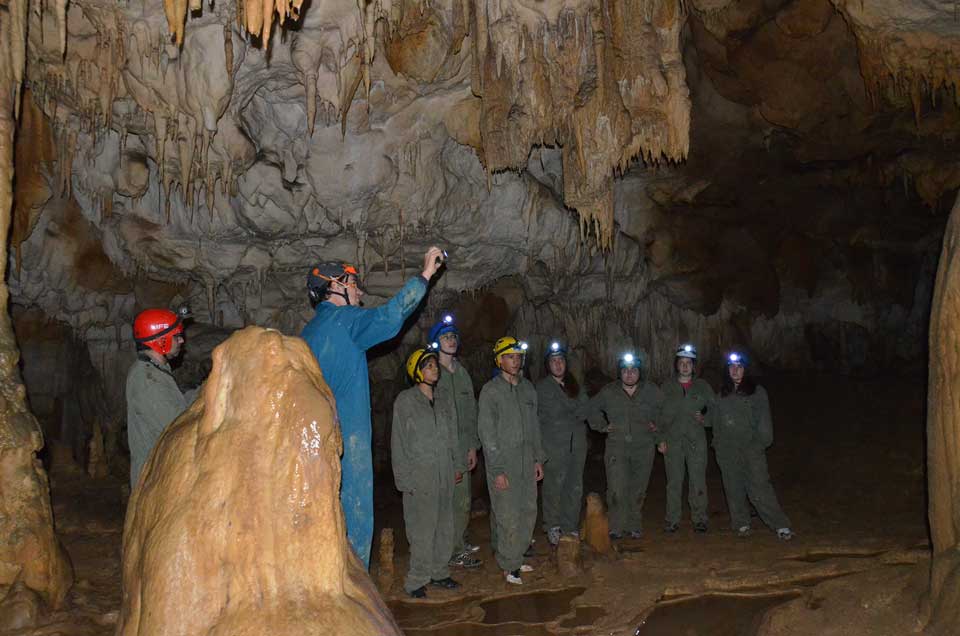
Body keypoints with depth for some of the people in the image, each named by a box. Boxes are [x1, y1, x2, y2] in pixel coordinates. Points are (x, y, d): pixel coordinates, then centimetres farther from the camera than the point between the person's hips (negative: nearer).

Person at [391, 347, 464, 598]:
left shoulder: (445, 400, 12)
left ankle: (438, 572, 22)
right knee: (422, 528, -5)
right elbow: (399, 442, -6)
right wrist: (404, 478, -10)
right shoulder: (405, 401, -5)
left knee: (444, 525, 9)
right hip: (420, 475, -6)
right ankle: (416, 580, 5)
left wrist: (458, 465, 14)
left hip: (444, 474, 6)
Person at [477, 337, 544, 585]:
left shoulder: (528, 388, 11)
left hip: (526, 462, 6)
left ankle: (516, 556, 24)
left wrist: (538, 458, 13)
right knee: (508, 516, -4)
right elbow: (487, 432, -12)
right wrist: (497, 470, -15)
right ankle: (509, 565, 9)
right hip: (502, 463, -6)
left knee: (528, 512, 9)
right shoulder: (491, 391, -10)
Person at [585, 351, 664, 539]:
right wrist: (601, 426, 7)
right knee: (617, 490, -11)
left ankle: (635, 526, 20)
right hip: (616, 447, -1)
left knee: (638, 490, 6)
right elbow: (593, 408, 19)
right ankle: (616, 528, -1)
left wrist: (660, 438, 10)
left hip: (644, 448, 1)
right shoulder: (608, 392, 2)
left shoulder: (652, 391, 4)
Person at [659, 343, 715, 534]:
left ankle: (699, 519, 6)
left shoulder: (702, 386, 10)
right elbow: (659, 414, 12)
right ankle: (672, 520, 8)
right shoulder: (667, 387, 11)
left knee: (698, 480, -4)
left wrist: (704, 416, -6)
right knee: (674, 481, 0)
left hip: (696, 440, 0)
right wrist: (660, 438, 0)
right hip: (673, 441, 1)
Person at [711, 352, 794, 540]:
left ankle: (781, 525, -6)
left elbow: (763, 420, 2)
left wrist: (762, 442, -7)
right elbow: (715, 420, 19)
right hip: (727, 450, 3)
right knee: (734, 488, 5)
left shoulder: (757, 392, 5)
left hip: (752, 447, -3)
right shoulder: (721, 394, 13)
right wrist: (718, 442, 9)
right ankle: (741, 523, 18)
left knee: (759, 487, -11)